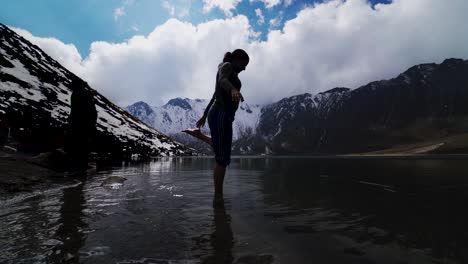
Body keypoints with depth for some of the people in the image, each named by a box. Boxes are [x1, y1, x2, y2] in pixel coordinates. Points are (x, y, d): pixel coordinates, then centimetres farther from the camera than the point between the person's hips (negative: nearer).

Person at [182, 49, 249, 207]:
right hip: (221, 117, -10)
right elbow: (222, 81, -26)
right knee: (223, 159, -7)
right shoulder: (227, 66, -2)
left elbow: (215, 96, 31)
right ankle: (218, 198, 1)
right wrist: (234, 90, -48)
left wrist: (205, 115, 38)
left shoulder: (229, 75, 26)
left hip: (221, 117, 10)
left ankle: (198, 134, 39)